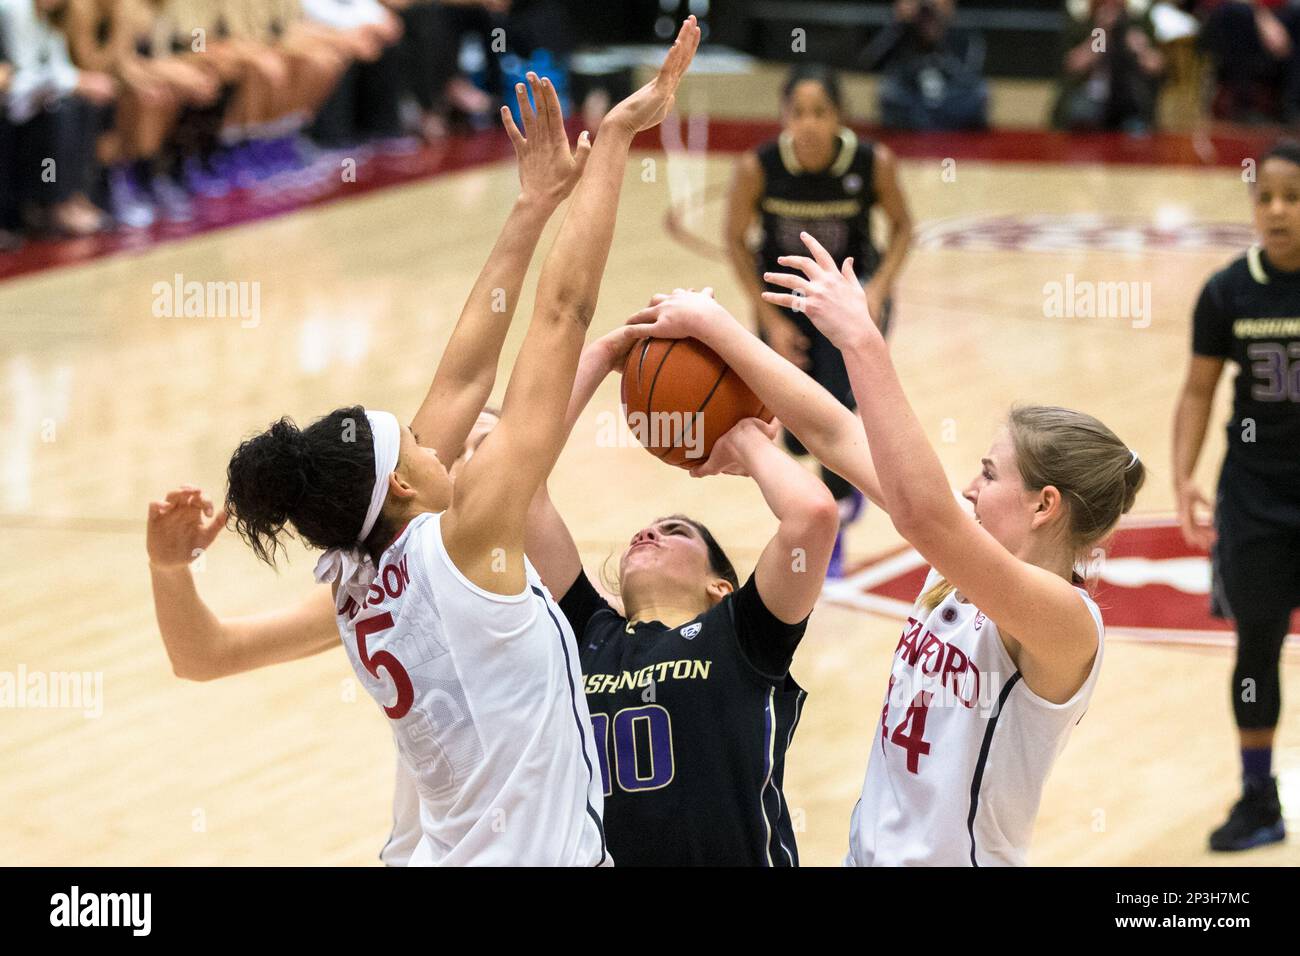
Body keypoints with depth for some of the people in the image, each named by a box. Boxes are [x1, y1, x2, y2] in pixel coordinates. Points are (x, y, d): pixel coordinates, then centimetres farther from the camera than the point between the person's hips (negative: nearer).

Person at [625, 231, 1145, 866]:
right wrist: (713, 326, -1)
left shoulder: (1066, 621, -21)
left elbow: (920, 510, -36)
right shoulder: (960, 570, 1)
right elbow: (834, 437, 3)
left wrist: (861, 341, -37)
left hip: (957, 857, -7)